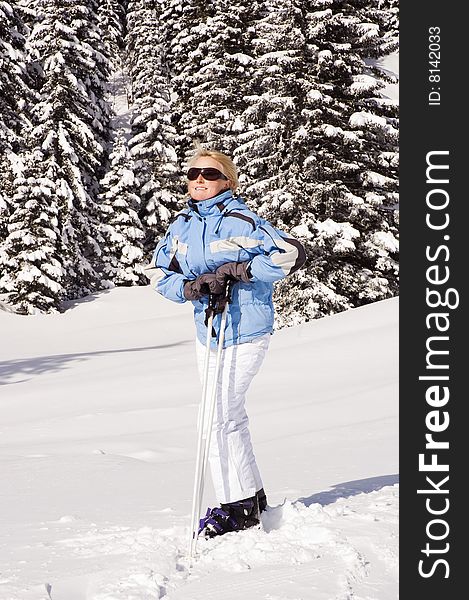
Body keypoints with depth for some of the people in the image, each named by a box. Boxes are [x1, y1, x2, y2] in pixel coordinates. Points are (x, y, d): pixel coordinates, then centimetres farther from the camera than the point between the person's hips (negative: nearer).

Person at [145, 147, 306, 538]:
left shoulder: (241, 222, -15)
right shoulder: (183, 225, 5)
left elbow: (292, 254, -19)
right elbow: (158, 271, 4)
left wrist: (239, 270, -23)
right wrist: (189, 287, -16)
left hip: (245, 333, -8)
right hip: (208, 331, 8)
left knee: (218, 418, -11)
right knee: (229, 417, 16)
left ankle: (238, 507, 0)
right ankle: (252, 495, 30)